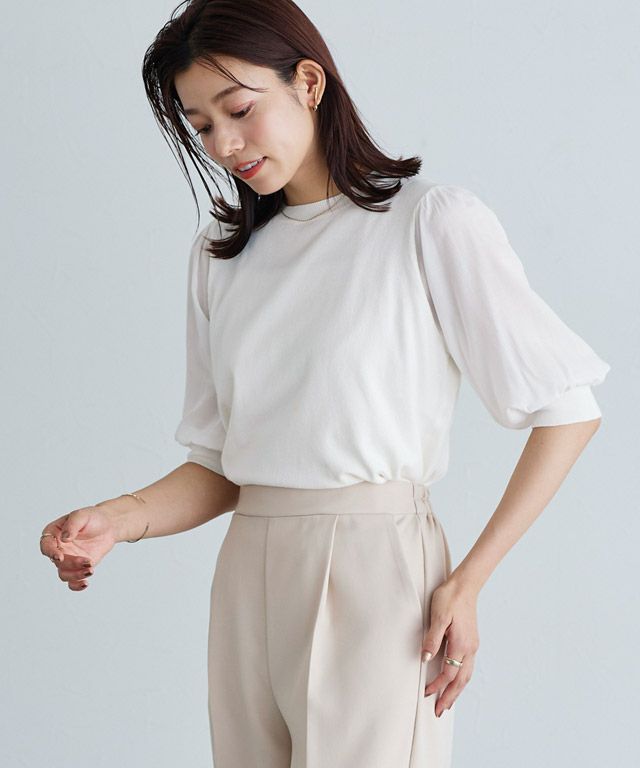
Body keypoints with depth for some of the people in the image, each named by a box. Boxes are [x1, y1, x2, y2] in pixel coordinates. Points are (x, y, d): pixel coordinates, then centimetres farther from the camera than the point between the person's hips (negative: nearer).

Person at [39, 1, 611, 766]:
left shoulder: (429, 219, -4)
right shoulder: (219, 254, 14)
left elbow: (567, 409, -5)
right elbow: (220, 465, 11)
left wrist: (468, 581, -10)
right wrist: (119, 519, -9)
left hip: (375, 566, -5)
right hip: (249, 576, 5)